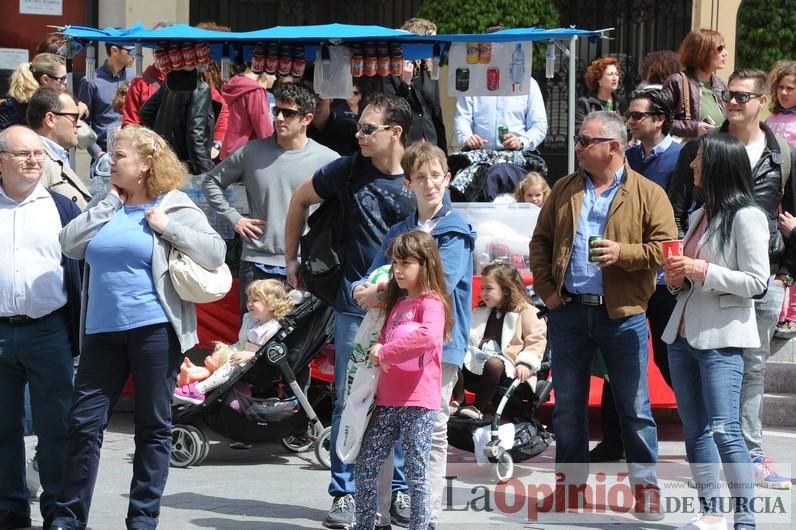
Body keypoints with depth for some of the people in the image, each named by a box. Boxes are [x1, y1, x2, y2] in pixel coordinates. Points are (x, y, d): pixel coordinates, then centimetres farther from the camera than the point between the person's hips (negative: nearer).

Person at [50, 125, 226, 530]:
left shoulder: (176, 207, 0)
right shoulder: (104, 206, 13)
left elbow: (215, 254, -8)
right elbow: (70, 245, 0)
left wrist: (169, 227, -14)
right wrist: (109, 204, -3)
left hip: (154, 329, -4)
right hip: (102, 331, 4)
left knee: (153, 426, 4)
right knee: (84, 422, 2)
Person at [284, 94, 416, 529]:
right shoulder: (349, 170, 0)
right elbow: (301, 199, 16)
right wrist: (291, 260, 15)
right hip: (356, 308, 1)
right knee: (349, 401, 3)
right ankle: (345, 493, 10)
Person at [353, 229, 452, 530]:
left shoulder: (431, 302, -8)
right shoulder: (395, 303, 18)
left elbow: (429, 337, -28)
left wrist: (385, 352, -19)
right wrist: (377, 351, 1)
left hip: (418, 404, -8)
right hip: (387, 401, 8)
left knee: (416, 475, -2)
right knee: (364, 470, 8)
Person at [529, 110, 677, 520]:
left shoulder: (647, 194, -2)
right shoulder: (563, 191, 9)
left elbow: (665, 248, -8)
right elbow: (540, 243, 13)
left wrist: (623, 252, -20)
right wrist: (546, 290, 2)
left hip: (623, 314, -3)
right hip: (569, 311, 3)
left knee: (634, 407, 2)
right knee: (567, 404, 8)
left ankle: (645, 486, 11)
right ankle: (571, 482, 19)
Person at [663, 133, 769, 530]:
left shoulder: (746, 217, -9)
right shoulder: (698, 216, 16)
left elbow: (756, 282, -13)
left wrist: (703, 271, -18)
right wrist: (676, 277, 5)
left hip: (721, 338, -9)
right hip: (683, 333, 9)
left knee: (724, 430, -14)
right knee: (695, 431, 9)